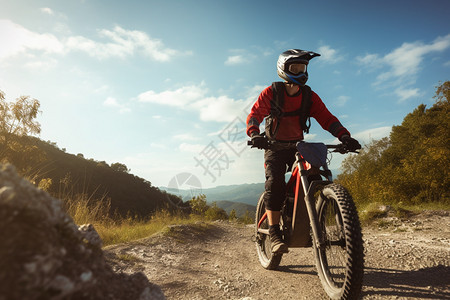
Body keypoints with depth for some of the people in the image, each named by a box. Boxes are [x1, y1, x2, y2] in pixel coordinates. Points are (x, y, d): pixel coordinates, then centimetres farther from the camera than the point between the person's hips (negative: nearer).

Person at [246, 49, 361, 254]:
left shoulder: (310, 96, 0)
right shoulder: (270, 93, -8)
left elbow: (326, 118, -8)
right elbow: (254, 115, -17)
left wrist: (344, 136, -24)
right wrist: (254, 134, -38)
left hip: (298, 146, 3)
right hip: (275, 147, -3)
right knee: (275, 183, -23)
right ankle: (274, 233, -17)